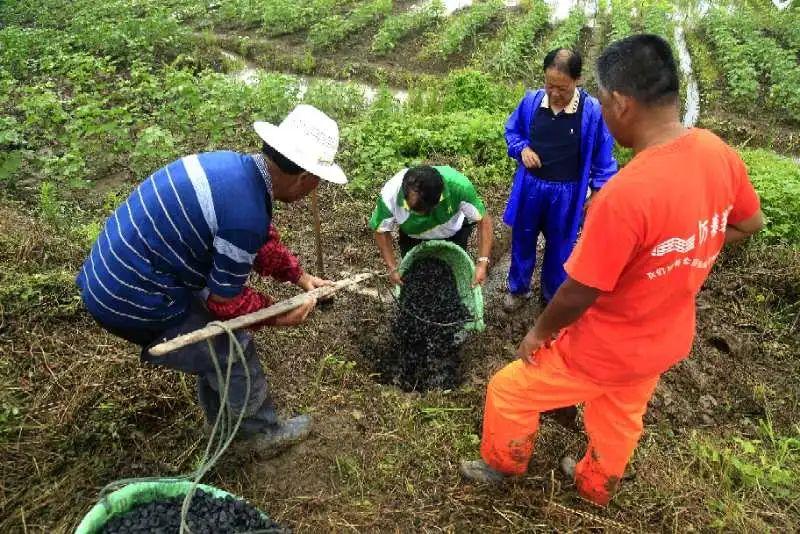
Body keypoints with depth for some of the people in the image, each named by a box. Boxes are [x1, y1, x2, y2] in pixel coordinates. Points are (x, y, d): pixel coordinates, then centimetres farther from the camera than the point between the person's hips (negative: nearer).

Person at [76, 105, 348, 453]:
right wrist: (278, 316, -1)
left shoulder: (234, 165, -1)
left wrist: (300, 276, 18)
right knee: (233, 349, 7)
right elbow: (226, 301, -15)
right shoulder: (246, 214, -29)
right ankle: (265, 432, 30)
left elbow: (263, 240, 16)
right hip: (134, 300, -9)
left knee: (214, 340, 25)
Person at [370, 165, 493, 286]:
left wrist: (482, 262, -36)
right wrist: (393, 268, -24)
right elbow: (381, 231, -19)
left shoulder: (458, 185, -42)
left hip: (454, 231, 0)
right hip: (413, 236, 1)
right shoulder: (390, 195, -38)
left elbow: (483, 219, -29)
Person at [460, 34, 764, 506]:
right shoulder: (719, 154, -12)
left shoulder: (625, 193, -37)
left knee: (508, 391, 16)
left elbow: (578, 294, -26)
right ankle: (596, 485, 58)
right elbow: (750, 224, 8)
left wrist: (539, 333, -7)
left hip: (609, 349, -7)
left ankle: (503, 464, 43)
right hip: (667, 341, 7)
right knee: (622, 418, 32)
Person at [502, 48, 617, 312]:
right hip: (530, 187, 2)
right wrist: (522, 148, -12)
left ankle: (552, 296, 36)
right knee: (522, 240, 17)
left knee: (559, 247, 15)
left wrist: (598, 191, -4)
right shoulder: (531, 101, -10)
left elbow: (602, 156, -6)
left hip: (567, 193, -2)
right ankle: (518, 289, 40)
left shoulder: (592, 110, -16)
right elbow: (511, 130, 8)